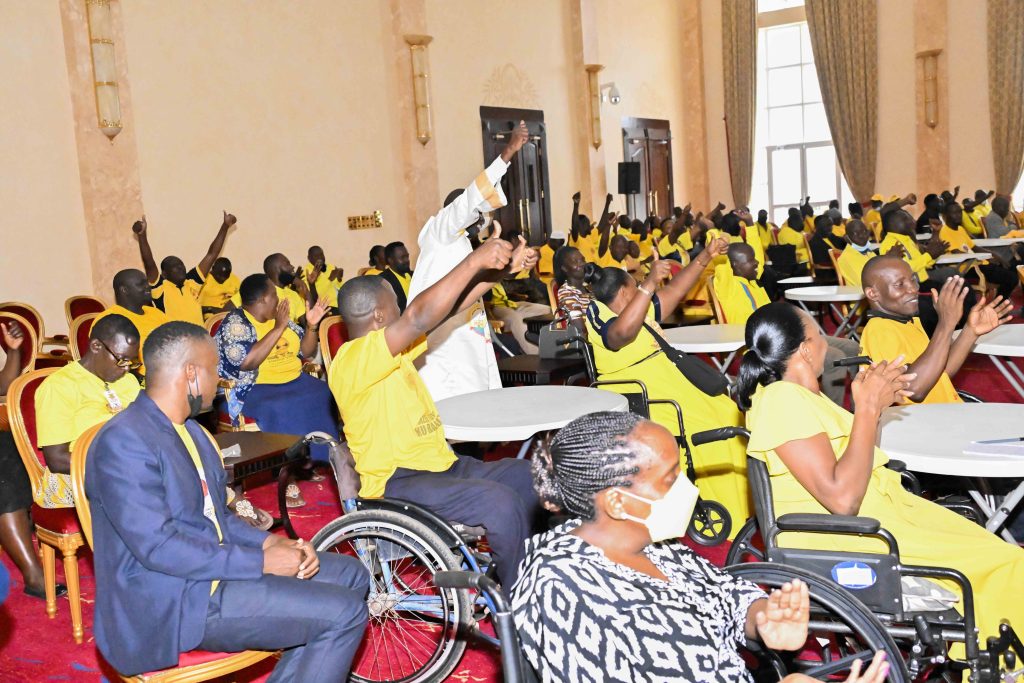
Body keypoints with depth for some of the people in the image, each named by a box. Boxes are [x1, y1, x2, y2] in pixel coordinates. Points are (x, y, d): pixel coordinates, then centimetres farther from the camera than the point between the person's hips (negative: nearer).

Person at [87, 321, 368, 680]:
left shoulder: (189, 430, 13)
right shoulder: (123, 442, -18)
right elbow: (159, 547, -23)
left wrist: (269, 541, -2)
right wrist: (261, 562, -20)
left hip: (213, 567, 10)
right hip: (172, 605, -10)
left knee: (350, 574, 8)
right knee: (344, 612, -17)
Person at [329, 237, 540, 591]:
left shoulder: (390, 349, 12)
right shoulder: (354, 359, -17)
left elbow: (448, 308, 12)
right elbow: (421, 316, -30)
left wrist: (498, 268, 5)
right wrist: (475, 261, -27)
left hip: (441, 466, 10)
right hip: (397, 483, -10)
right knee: (503, 503, -29)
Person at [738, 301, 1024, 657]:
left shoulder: (801, 394, 11)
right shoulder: (782, 400, -20)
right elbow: (842, 498, -26)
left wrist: (876, 402, 4)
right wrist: (867, 408, -20)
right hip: (844, 537, -10)